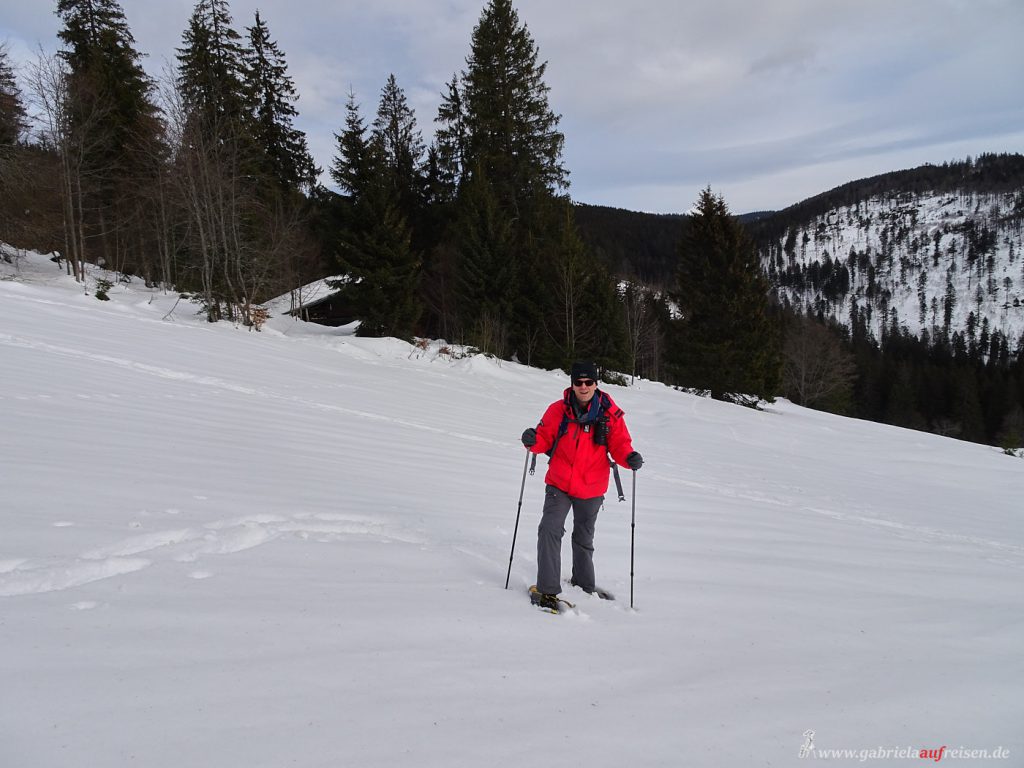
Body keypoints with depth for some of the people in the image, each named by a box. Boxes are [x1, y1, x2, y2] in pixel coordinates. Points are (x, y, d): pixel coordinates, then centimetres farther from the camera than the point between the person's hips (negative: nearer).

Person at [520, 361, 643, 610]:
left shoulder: (610, 414, -8)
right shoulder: (558, 410, -6)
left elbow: (620, 445, -3)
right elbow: (545, 438, -1)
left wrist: (630, 458, -24)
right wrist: (533, 441, -23)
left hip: (591, 489, 1)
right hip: (559, 484, 0)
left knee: (584, 538, 19)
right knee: (550, 530, -17)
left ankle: (584, 584, 41)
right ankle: (547, 589, -9)